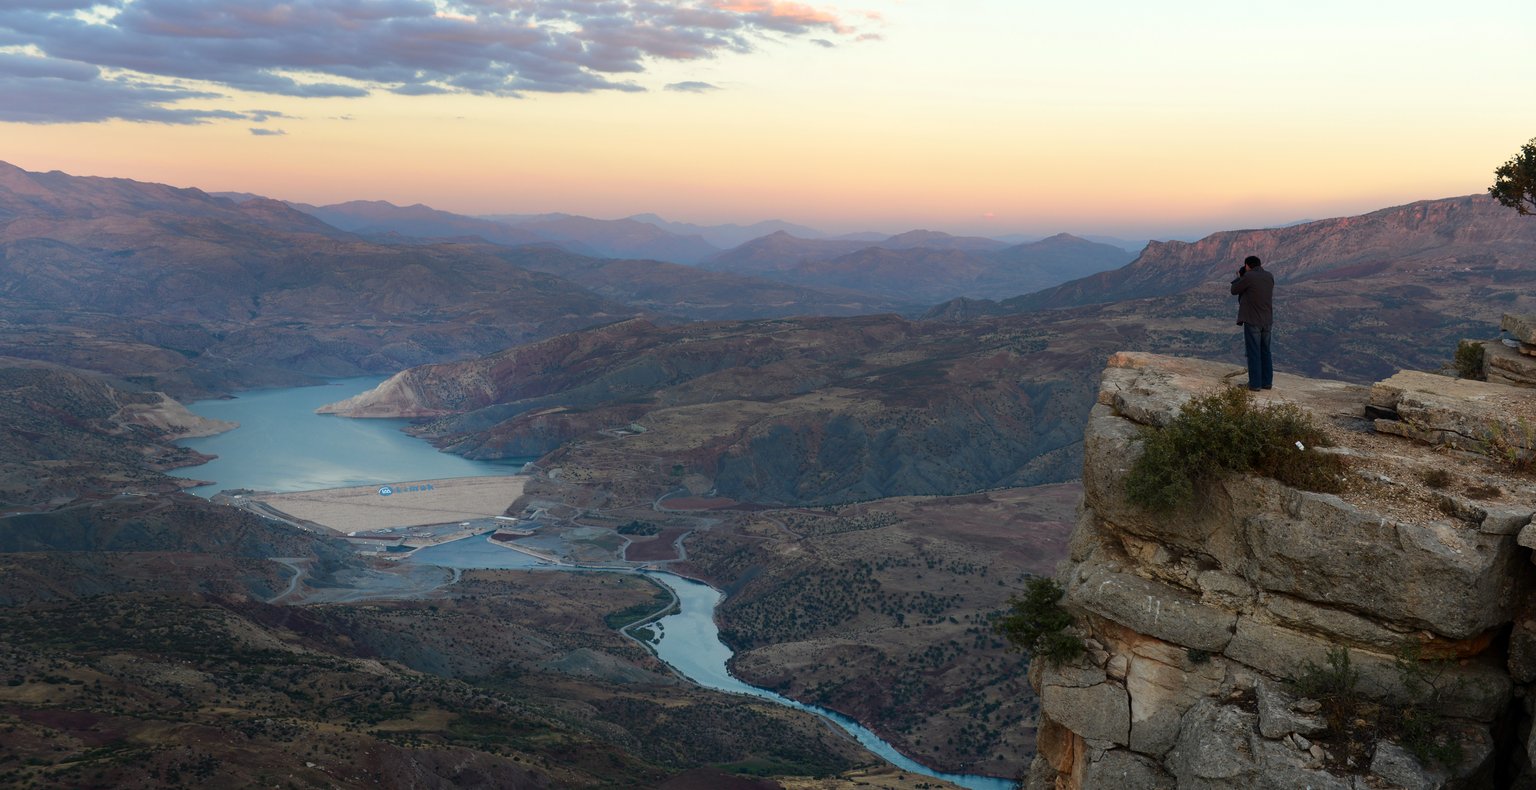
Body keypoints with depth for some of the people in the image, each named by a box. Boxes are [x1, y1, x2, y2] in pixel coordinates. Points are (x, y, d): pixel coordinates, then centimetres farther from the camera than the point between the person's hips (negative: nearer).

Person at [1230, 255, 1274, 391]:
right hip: (1267, 320, 6)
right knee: (1265, 352, 14)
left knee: (1253, 353, -1)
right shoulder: (1269, 276, 6)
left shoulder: (1248, 277, -14)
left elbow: (1234, 290, -2)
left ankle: (1255, 383, 0)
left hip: (1252, 320, -6)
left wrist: (1240, 277, 14)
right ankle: (1267, 382, 16)